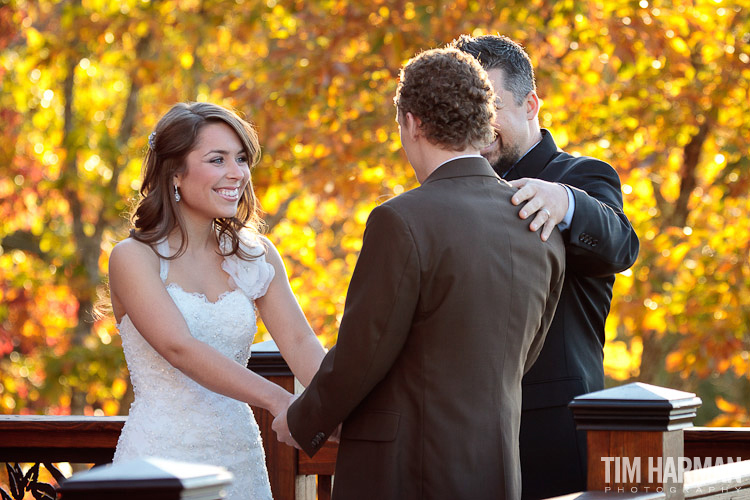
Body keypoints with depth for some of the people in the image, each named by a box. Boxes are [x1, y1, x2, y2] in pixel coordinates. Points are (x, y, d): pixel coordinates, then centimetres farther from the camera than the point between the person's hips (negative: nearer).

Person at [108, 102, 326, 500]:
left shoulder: (255, 255, 8)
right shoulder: (133, 258, -7)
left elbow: (299, 343, -2)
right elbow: (179, 348, -20)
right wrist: (276, 400, -32)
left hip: (238, 457, 4)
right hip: (161, 453, -4)